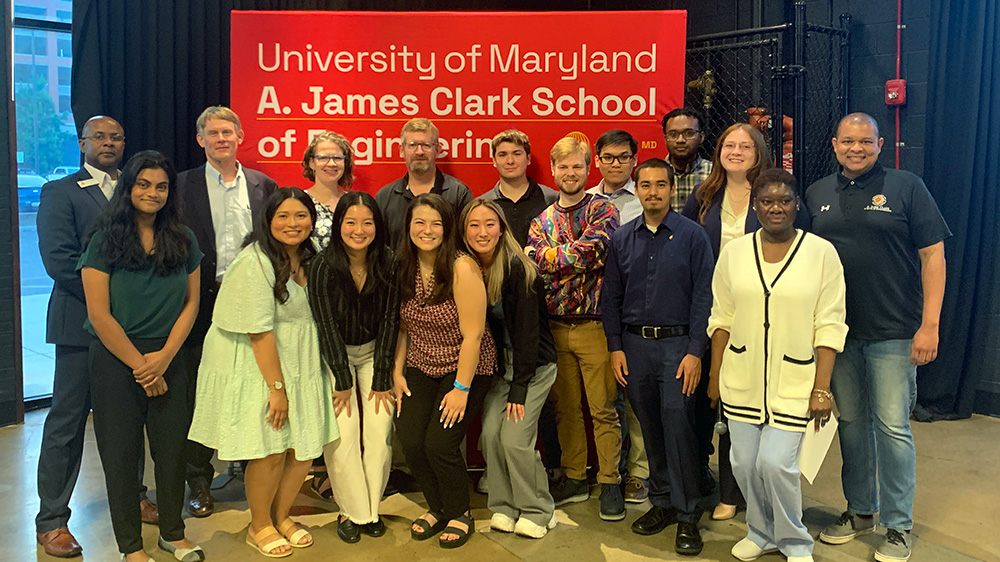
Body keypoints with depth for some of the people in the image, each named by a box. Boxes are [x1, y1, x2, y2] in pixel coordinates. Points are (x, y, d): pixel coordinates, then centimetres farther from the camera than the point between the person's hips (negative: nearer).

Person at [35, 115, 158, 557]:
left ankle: (133, 497, 28)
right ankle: (51, 520, 13)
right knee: (67, 421, 3)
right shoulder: (60, 192, -1)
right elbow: (58, 259, -11)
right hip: (83, 322, -4)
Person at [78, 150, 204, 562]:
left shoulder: (183, 241, 5)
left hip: (169, 359, 3)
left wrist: (164, 357, -7)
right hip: (115, 360, -3)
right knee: (121, 453, 7)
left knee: (172, 447, 8)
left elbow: (191, 302, 5)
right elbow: (99, 314, -10)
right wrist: (140, 365, -8)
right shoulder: (105, 240, -6)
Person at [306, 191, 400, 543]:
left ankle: (372, 508, 9)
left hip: (374, 352, 2)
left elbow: (389, 320, -10)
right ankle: (352, 511, 5)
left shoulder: (388, 263, -13)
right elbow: (327, 326, -16)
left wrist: (382, 378, -11)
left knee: (380, 427, -8)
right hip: (333, 355, -2)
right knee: (343, 432, -12)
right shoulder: (322, 267, -19)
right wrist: (343, 381, -15)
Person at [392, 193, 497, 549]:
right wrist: (397, 372, 2)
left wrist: (461, 389, -17)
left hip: (466, 368, -5)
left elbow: (472, 336, -18)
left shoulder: (462, 269, -19)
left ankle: (459, 514, 17)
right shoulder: (404, 269, -1)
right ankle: (437, 507, 24)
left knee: (439, 444, -13)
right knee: (410, 441, -6)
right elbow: (403, 327, 8)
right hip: (421, 367, 5)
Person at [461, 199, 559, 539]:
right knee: (490, 433, -5)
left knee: (515, 438, -10)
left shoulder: (518, 269, -18)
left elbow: (527, 329, -18)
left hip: (533, 364, -5)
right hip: (498, 362, 5)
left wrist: (519, 386, -18)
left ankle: (537, 513, 10)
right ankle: (504, 508, 14)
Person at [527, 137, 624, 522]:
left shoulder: (602, 210, 0)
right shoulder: (542, 220, 12)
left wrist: (550, 255, -9)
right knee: (565, 407, 12)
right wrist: (575, 257, -15)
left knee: (603, 409, 2)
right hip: (554, 327, 4)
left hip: (593, 326, -4)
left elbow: (591, 250, -18)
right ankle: (574, 479, 25)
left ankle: (609, 483, 14)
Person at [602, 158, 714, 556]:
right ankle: (662, 502, 25)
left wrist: (695, 352, -11)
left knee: (677, 426, -6)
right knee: (650, 429, 11)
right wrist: (615, 347, 4)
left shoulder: (692, 236, -2)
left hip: (677, 344, -3)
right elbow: (611, 297, 10)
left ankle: (687, 515, 6)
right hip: (634, 344, 4)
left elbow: (702, 297, -5)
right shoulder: (622, 239, 8)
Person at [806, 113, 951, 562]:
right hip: (837, 330, 4)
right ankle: (859, 510, 29)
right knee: (851, 421, 13)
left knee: (892, 427, 0)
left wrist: (930, 325, -11)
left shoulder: (906, 187, -2)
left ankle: (898, 525, 14)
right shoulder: (817, 194, 9)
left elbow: (933, 256, -4)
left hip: (893, 332, -4)